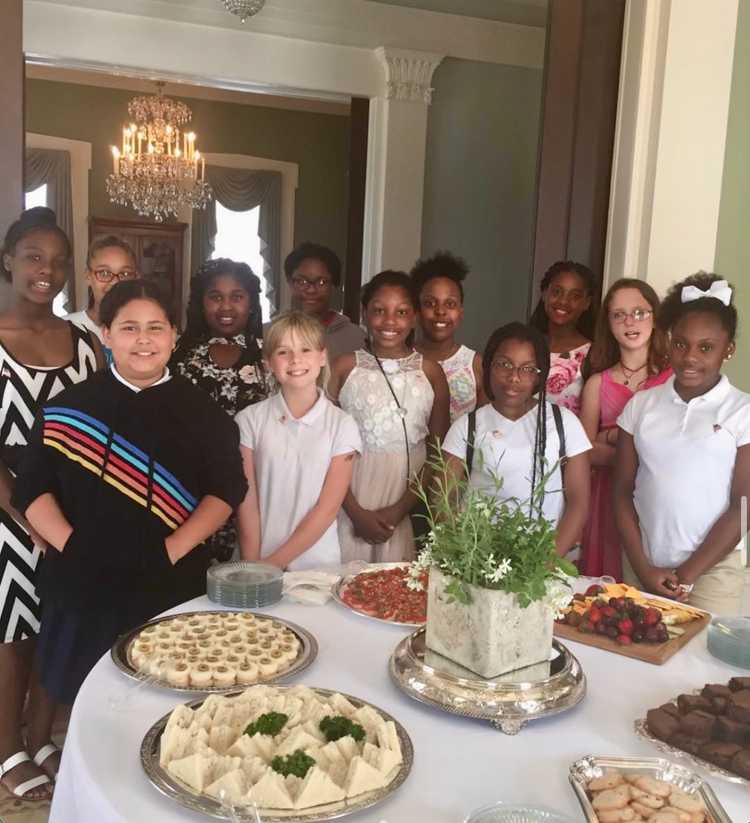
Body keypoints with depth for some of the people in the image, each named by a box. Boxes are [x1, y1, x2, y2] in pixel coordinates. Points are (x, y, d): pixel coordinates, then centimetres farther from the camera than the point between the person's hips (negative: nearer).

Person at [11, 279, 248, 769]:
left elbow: (227, 490, -2)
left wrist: (174, 550, -12)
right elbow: (33, 488, 2)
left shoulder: (201, 412, 1)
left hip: (171, 586, 0)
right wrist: (69, 545, -12)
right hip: (85, 584, 1)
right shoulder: (70, 407, 3)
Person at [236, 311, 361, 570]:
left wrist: (273, 563, -13)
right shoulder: (250, 420, -2)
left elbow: (328, 509, -9)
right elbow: (247, 503, -4)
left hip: (317, 564, 0)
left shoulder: (342, 425, -6)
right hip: (258, 561, 1)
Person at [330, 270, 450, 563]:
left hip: (407, 511, 1)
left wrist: (400, 509, -7)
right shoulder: (345, 367, -1)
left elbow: (438, 453, 2)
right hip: (352, 502, 0)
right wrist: (356, 512, -9)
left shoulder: (430, 372, 2)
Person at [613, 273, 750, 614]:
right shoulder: (640, 405, 3)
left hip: (713, 571, -2)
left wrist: (687, 574, -8)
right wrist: (642, 566, -4)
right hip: (642, 567, 3)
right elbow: (623, 491, 4)